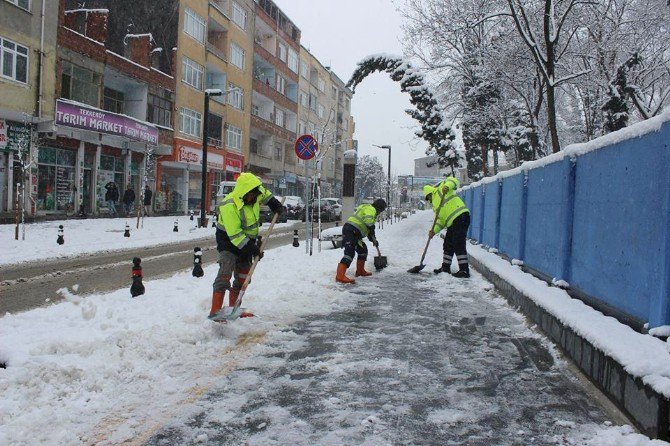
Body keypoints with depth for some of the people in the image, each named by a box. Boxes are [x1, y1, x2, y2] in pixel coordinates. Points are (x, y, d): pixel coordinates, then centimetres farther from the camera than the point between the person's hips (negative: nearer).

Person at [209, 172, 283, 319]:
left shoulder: (255, 194, -8)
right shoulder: (229, 206, -31)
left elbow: (264, 193, 20)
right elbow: (235, 235, -31)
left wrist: (273, 202, 9)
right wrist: (252, 248, -31)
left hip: (248, 239, 8)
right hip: (228, 240, -8)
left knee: (243, 275, 11)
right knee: (226, 271, -23)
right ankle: (215, 311, -25)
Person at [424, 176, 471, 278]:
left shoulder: (441, 189, 6)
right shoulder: (435, 205, 27)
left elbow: (453, 181, -8)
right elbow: (441, 220, 18)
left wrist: (447, 186, -29)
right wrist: (434, 231, 4)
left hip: (460, 216, -10)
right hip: (452, 223, 10)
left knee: (458, 245, -12)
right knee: (448, 244, 15)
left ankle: (464, 270, -11)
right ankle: (446, 267, 26)